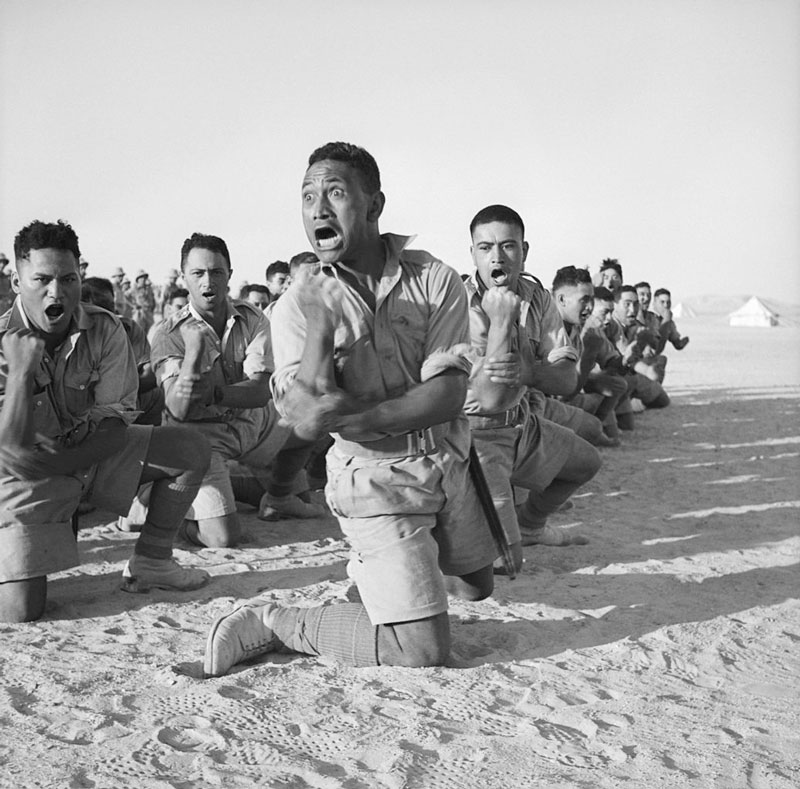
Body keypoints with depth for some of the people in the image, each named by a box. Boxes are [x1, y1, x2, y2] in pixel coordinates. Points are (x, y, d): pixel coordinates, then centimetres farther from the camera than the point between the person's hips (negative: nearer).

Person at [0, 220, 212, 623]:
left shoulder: (105, 330, -12)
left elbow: (116, 419, -10)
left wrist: (53, 462, -19)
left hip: (93, 451, 4)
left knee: (191, 449, -9)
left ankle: (149, 561, 7)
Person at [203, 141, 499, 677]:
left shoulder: (435, 280, -10)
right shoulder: (299, 304, -13)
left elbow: (447, 396, -18)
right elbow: (307, 421, -24)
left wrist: (360, 418, -30)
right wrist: (319, 320, -31)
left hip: (449, 463, 4)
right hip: (375, 479, -4)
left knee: (477, 587, 26)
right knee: (422, 646, -12)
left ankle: (375, 566, 48)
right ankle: (271, 624, 1)